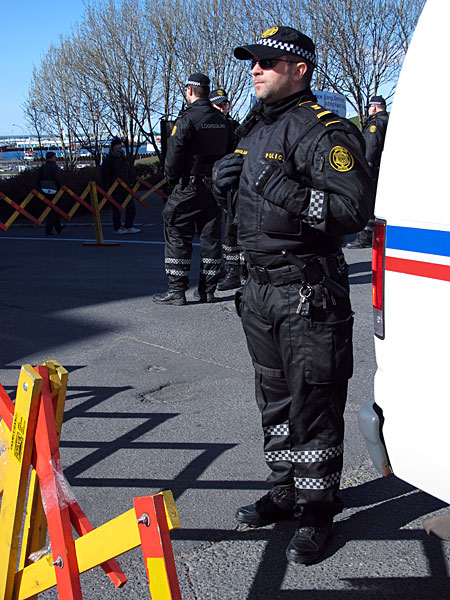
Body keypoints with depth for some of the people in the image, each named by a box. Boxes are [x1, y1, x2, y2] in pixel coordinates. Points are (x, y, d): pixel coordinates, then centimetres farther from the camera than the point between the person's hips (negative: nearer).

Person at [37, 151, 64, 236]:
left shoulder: (42, 167, 7)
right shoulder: (54, 166, -10)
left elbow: (38, 180, 5)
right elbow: (57, 179, -18)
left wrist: (41, 189, 14)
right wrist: (60, 188, -5)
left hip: (45, 190, 7)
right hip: (53, 190, -7)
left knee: (54, 208, 20)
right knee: (53, 210, 0)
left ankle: (59, 228, 32)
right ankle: (48, 230, -6)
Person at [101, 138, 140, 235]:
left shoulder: (124, 159, 14)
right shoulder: (108, 161, -8)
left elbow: (129, 173, 25)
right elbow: (105, 177, -9)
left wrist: (130, 184, 18)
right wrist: (108, 189, -13)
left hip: (126, 189, 7)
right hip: (116, 190, -7)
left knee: (131, 208, 6)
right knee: (117, 209, 2)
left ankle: (129, 227, 15)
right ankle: (118, 228, 14)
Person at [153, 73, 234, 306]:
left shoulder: (186, 120, -13)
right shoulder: (223, 121, 10)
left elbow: (173, 156, -14)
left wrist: (171, 179, 2)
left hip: (189, 187, -7)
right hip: (216, 187, 7)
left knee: (177, 236, 1)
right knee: (211, 238, 10)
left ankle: (176, 290, 0)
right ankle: (207, 290, 15)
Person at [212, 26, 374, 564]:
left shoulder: (324, 131, -13)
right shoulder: (254, 126, 15)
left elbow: (355, 207, -23)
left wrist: (289, 191, -30)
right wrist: (223, 180, 7)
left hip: (308, 292, -9)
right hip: (260, 287, 9)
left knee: (312, 405, 0)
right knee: (274, 398, 18)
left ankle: (316, 512, 14)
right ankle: (285, 492, 34)